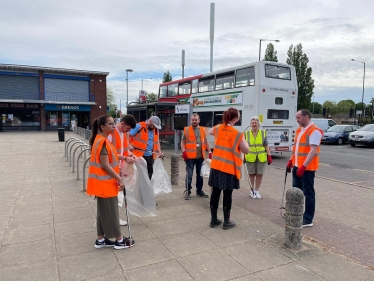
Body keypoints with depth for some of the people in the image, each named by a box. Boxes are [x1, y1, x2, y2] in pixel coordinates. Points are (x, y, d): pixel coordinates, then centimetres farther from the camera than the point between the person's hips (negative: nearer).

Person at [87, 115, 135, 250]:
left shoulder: (102, 140, 11)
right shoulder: (102, 142, -20)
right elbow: (105, 165, -22)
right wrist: (119, 179, -18)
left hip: (103, 181, 10)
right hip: (104, 182, -10)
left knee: (103, 211, 15)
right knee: (111, 212, 1)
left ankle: (100, 240, 25)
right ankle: (119, 240, 14)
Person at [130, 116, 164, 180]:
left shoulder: (156, 130, 11)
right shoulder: (139, 126, -9)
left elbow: (157, 142, 21)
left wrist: (159, 152, 7)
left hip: (150, 156, 6)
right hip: (139, 156, -6)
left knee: (149, 173, 12)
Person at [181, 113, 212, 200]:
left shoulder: (202, 130, 10)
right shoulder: (187, 129, -1)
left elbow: (206, 142, 15)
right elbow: (183, 142, -1)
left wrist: (209, 152, 7)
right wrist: (184, 151, -14)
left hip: (200, 156, 4)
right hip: (190, 156, -4)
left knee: (200, 174, 12)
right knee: (189, 175, -2)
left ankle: (199, 190, 25)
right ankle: (187, 191, 10)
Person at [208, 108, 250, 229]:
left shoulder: (217, 128, 3)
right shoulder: (237, 134, -13)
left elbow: (210, 132, 27)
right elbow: (246, 150, -7)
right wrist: (243, 142, 10)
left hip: (216, 166, 5)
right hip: (229, 168, -5)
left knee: (215, 192, 11)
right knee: (227, 194, 5)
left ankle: (214, 219, 21)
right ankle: (226, 221, 16)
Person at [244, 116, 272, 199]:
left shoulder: (263, 133, 4)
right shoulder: (247, 133, 3)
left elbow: (266, 146, 6)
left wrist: (269, 156, 1)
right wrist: (243, 156, 2)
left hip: (261, 157, 1)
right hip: (250, 157, 0)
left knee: (259, 174, 5)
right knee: (252, 174, 7)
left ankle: (256, 191, 21)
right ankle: (252, 190, 22)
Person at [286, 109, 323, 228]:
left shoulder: (314, 131, -16)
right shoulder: (299, 130, 13)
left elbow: (313, 151, -23)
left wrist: (304, 166, -26)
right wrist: (291, 160, 15)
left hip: (307, 168, -9)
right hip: (297, 166, 9)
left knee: (308, 193, 1)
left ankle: (308, 220, 9)